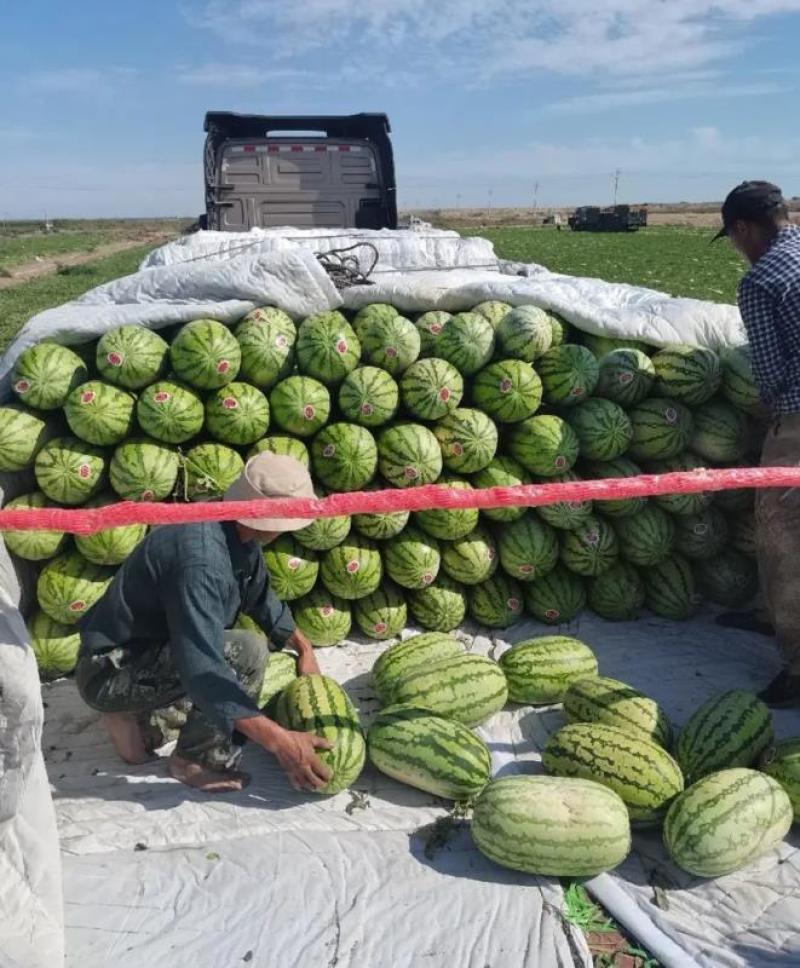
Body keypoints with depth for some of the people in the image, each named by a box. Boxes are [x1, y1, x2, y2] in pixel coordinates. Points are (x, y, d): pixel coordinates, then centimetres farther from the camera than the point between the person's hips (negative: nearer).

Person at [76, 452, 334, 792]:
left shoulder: (238, 531, -4)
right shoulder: (201, 557, -32)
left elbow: (261, 597, 16)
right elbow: (201, 670, -36)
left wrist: (304, 648, 15)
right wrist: (279, 740, -37)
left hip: (147, 649, 9)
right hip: (110, 673, -9)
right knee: (247, 652, -22)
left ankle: (135, 714, 14)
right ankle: (198, 760, -3)